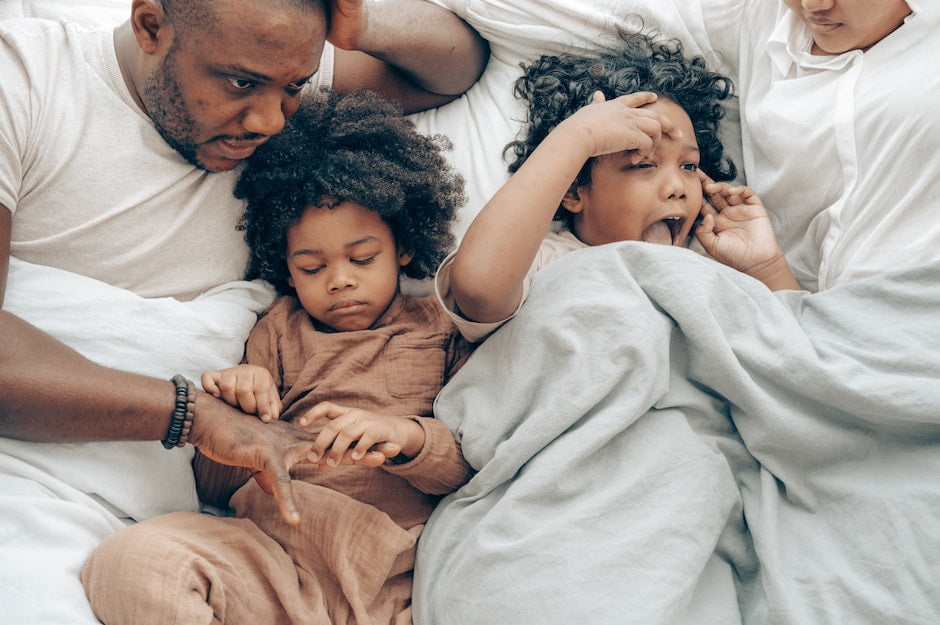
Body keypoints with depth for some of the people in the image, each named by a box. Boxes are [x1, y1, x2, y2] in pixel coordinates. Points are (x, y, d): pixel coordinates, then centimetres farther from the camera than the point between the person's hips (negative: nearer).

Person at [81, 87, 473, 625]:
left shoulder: (441, 329, 17)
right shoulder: (278, 333, 20)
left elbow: (475, 464, 4)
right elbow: (218, 489, 14)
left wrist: (406, 438, -16)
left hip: (405, 575, -1)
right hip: (278, 552, 2)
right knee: (129, 562, -27)